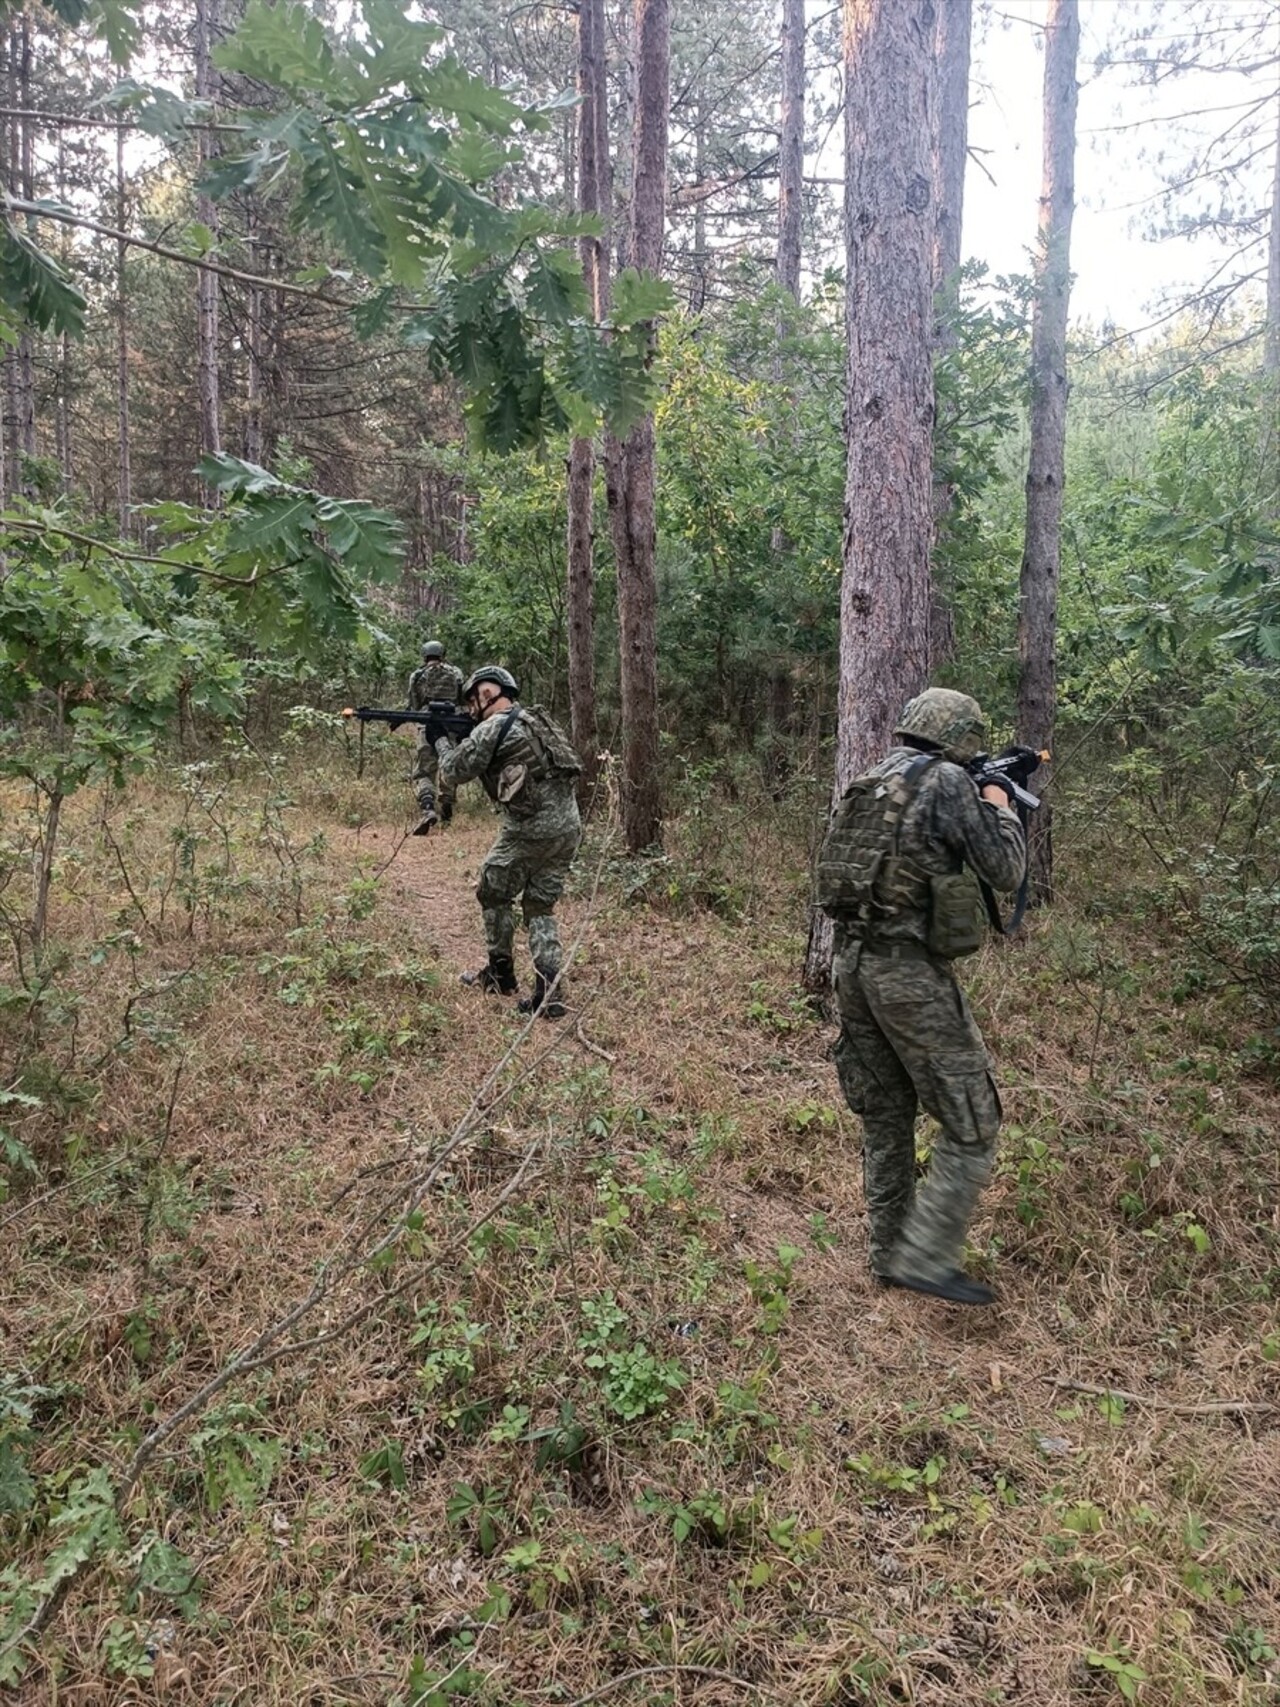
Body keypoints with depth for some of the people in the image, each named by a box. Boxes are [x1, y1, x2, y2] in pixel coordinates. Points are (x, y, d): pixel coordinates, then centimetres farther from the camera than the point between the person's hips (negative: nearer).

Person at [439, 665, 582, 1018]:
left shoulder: (492, 728, -7)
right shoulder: (537, 720, 18)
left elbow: (453, 773, 0)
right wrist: (463, 739, 21)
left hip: (531, 829, -7)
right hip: (568, 827, 7)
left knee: (494, 894, 16)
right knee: (540, 907, 14)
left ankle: (501, 973, 28)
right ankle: (549, 993, 5)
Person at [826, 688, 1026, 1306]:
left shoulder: (865, 787, 12)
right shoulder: (948, 783, -9)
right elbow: (1004, 872, -5)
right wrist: (1001, 811, 14)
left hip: (850, 962, 8)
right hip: (911, 973, -8)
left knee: (885, 1119, 18)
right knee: (970, 1126, 4)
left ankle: (888, 1254, 27)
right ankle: (926, 1257, 3)